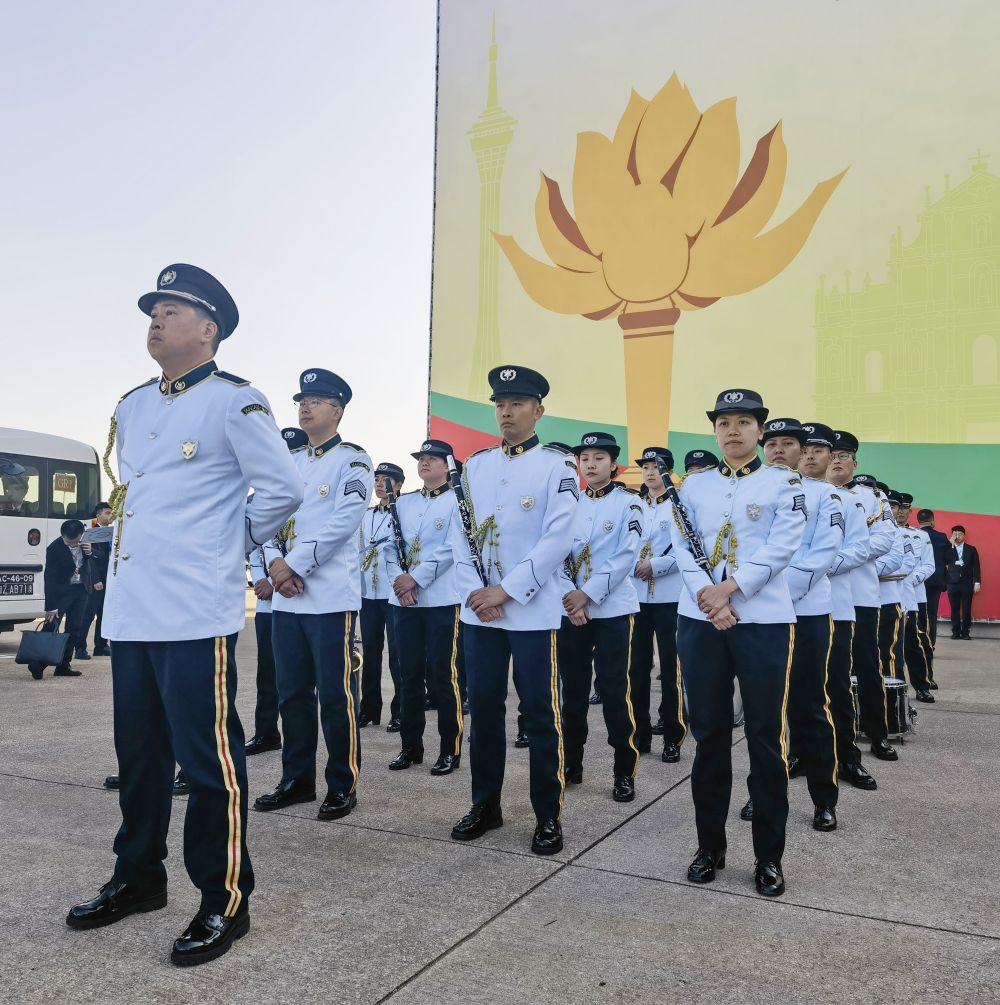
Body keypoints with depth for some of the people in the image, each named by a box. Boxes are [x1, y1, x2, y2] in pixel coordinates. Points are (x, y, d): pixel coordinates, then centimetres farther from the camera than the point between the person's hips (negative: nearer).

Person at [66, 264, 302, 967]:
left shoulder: (234, 402, -6)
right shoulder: (132, 407, 16)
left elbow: (282, 490, -7)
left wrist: (233, 544, 2)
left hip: (197, 612, -8)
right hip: (130, 609, 8)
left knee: (208, 755, -1)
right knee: (139, 751, 17)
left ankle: (225, 901, 12)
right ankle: (139, 877, 34)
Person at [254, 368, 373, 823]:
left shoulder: (353, 460, -2)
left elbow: (343, 521, -14)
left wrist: (296, 565, -16)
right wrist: (275, 564, -7)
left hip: (330, 596, -6)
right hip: (285, 597, 6)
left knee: (336, 694, -1)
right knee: (292, 692, 12)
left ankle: (343, 786, 11)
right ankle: (297, 779, 24)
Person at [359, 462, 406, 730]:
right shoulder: (365, 516, 16)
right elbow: (359, 550, 19)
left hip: (394, 593, -6)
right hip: (368, 593, 6)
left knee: (398, 653, -1)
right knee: (370, 652, 12)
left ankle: (400, 712, 8)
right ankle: (369, 708, 22)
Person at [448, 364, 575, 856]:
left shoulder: (557, 466, -3)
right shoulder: (475, 465, 11)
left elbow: (557, 539, -11)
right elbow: (459, 531, 8)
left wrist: (506, 590, -15)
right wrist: (474, 591, -6)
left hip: (532, 610, -4)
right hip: (478, 609, 5)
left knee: (540, 712, 2)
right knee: (483, 706, 11)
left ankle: (548, 816, 14)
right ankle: (485, 805, 26)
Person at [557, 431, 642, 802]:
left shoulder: (628, 502, -1)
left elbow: (627, 555, -11)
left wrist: (588, 593, -16)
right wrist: (569, 597, -12)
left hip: (612, 608, -4)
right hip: (571, 609, 4)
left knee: (614, 691, -2)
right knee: (573, 689, 10)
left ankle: (624, 772, 9)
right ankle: (571, 764, 22)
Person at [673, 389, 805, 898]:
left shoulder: (785, 484, 3)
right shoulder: (693, 485, 11)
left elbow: (781, 548, -8)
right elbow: (682, 547, 2)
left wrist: (728, 589, -17)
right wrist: (708, 600, -13)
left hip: (764, 622, -2)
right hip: (700, 620, 3)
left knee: (766, 736, 4)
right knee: (709, 733, 9)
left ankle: (769, 856, 17)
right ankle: (710, 844, 22)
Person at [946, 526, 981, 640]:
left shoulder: (971, 549, 10)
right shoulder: (948, 549, 8)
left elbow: (976, 567, 7)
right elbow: (944, 562, -10)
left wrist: (977, 582, -1)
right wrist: (951, 544, -11)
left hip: (967, 584, 0)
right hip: (953, 583, 0)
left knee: (967, 609, 0)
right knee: (955, 609, 1)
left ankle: (966, 632, 5)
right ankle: (956, 632, 5)